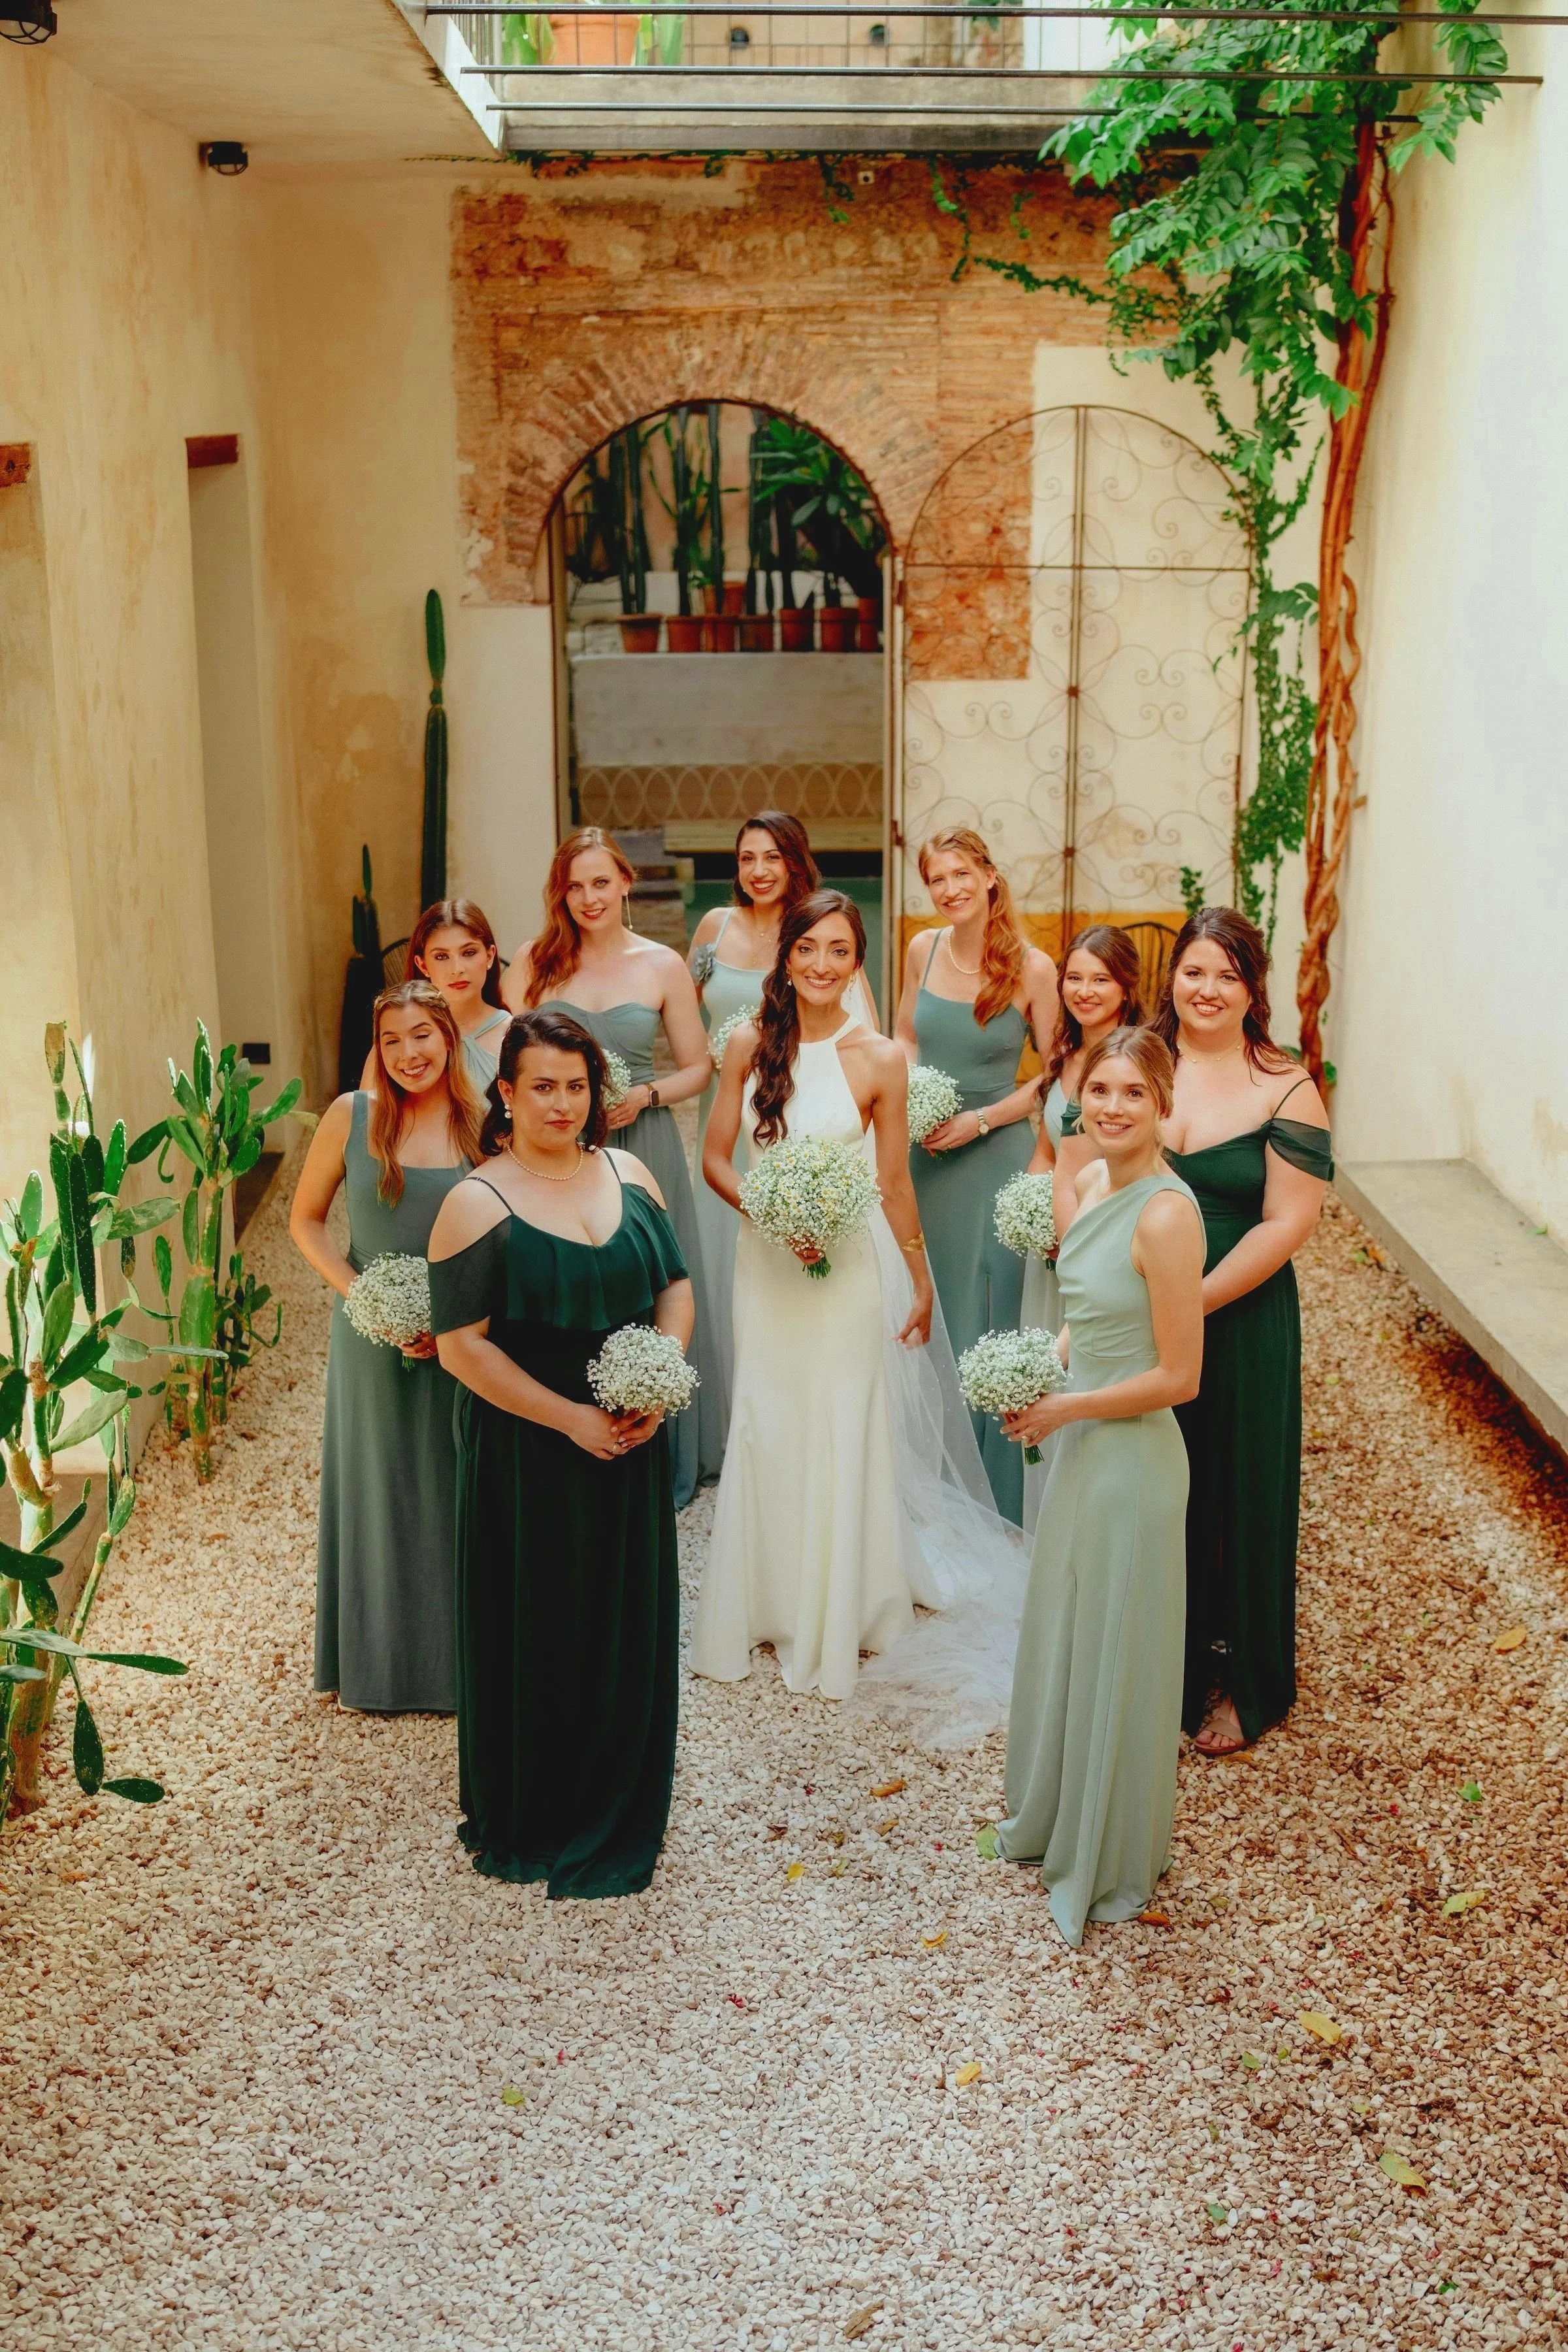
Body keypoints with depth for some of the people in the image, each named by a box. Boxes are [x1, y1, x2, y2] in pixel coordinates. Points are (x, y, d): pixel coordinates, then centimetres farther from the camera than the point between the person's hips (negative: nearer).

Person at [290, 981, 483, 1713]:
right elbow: (305, 1221, 3)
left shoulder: (485, 1125, -6)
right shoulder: (351, 1117, -5)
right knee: (379, 1491, 12)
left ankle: (459, 1655, 28)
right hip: (375, 1343, 0)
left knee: (458, 1496, 10)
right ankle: (381, 1661, 29)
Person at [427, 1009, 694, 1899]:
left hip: (629, 1447, 5)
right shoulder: (478, 1205, -11)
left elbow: (676, 1289, 8)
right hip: (529, 1452, -5)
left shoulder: (629, 1175, 4)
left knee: (629, 1619, 14)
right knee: (536, 1628, 6)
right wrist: (569, 1417, -18)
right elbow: (463, 1345, -15)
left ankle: (621, 1807, 34)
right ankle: (533, 1819, 25)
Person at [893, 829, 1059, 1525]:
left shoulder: (1033, 968, -11)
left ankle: (993, 1493, 17)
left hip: (994, 1155, -4)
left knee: (988, 1316, 2)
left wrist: (981, 1120, -13)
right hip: (925, 1154, 4)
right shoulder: (922, 949, 1)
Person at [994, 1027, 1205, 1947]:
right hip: (1078, 1447, 9)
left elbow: (1178, 1377, -22)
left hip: (1132, 1456, -8)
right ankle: (1055, 1819, 45)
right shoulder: (1093, 1182, 2)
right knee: (1063, 1641, 24)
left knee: (1117, 1659, 9)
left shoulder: (1166, 1213, -24)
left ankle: (1111, 1868, 30)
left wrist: (1063, 1410, -15)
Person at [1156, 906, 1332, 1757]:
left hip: (1239, 1326, -3)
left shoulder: (1286, 1090, -8)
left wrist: (1192, 1304, -18)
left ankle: (1235, 1684, 28)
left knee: (1236, 1497, 10)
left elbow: (1286, 1224, -12)